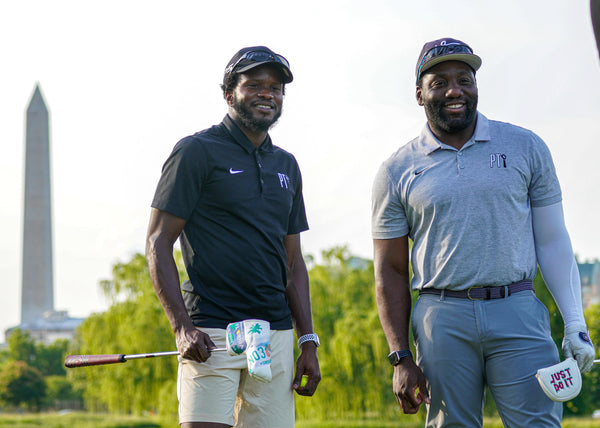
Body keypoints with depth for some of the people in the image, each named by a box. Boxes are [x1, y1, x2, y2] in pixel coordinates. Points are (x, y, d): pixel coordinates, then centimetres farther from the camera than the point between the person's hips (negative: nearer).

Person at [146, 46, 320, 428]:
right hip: (211, 337, -6)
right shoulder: (197, 152, -2)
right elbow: (158, 243, -5)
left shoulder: (286, 165, 17)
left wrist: (308, 341, 11)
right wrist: (182, 326, -17)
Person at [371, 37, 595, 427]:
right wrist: (401, 358, 0)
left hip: (518, 312, 0)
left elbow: (552, 242, 10)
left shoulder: (525, 147, 9)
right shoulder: (397, 172, 7)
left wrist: (575, 325, 1)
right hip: (442, 318, 0)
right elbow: (391, 271, 8)